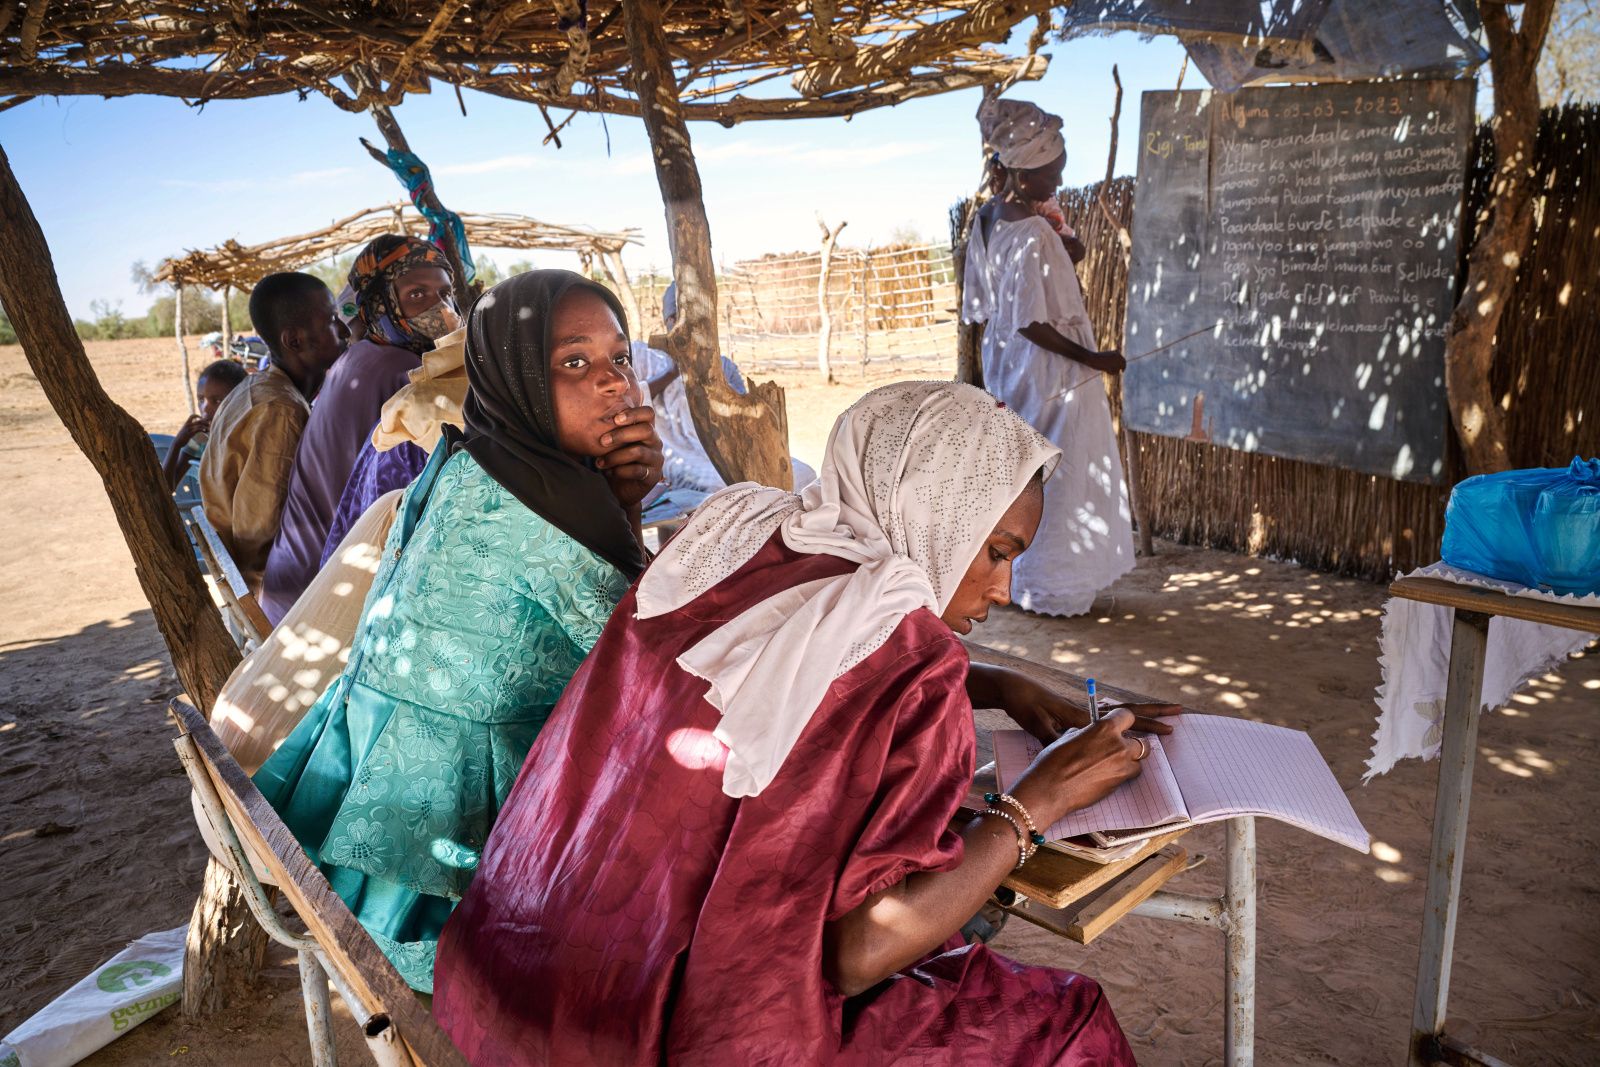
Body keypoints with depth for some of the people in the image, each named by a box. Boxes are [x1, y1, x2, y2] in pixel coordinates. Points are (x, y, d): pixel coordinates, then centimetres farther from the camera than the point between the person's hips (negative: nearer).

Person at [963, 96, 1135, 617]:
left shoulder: (985, 223, 3)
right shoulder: (1033, 235, -23)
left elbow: (980, 307, 9)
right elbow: (1032, 324, -25)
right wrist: (1093, 358, -18)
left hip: (1007, 368, 9)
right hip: (1050, 375, -9)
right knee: (1057, 477, 4)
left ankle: (1007, 577, 30)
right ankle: (1048, 588, 15)